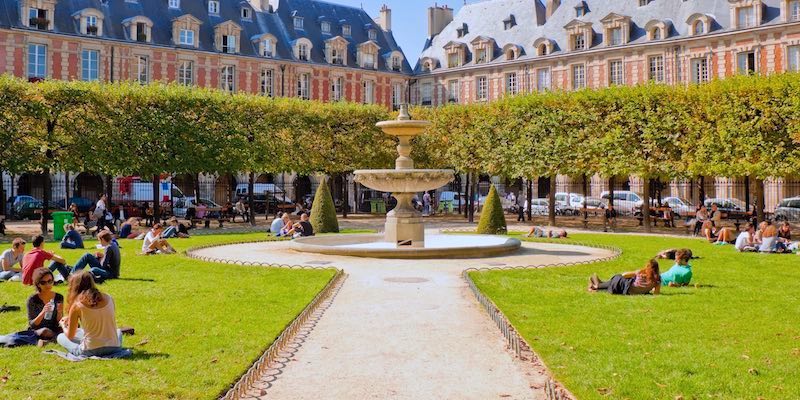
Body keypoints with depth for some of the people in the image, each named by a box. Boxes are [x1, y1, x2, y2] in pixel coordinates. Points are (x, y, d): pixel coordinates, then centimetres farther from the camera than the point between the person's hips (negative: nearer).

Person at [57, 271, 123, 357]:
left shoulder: (77, 305, -8)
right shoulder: (109, 298, 1)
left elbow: (70, 336, 2)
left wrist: (63, 326, 26)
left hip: (90, 351, -1)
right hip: (114, 348, 2)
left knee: (60, 337, 23)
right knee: (118, 331, 37)